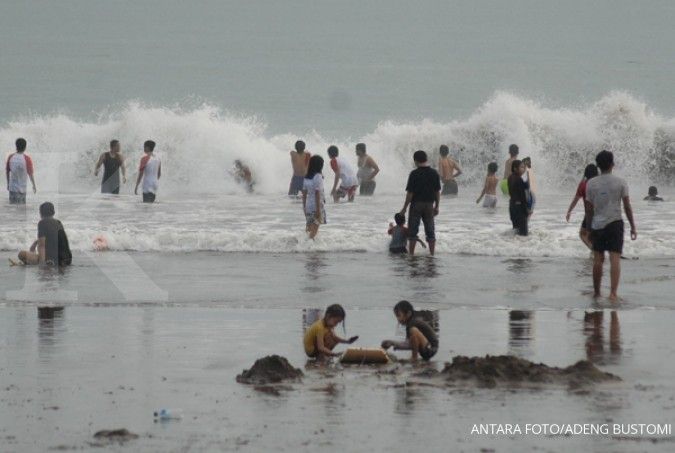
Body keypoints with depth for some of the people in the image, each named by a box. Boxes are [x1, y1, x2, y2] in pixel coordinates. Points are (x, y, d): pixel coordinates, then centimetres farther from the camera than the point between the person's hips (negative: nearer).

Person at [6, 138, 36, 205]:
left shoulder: (10, 158, -3)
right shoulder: (27, 158, -15)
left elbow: (7, 172, 6)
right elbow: (30, 174, -12)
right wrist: (34, 186, 0)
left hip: (12, 187, 3)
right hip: (22, 188, -3)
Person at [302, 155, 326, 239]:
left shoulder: (306, 177, 7)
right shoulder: (318, 177, -14)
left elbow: (304, 194, 11)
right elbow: (317, 194, -17)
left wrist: (304, 207, 18)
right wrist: (318, 209, -16)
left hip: (308, 205, 7)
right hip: (316, 205, -7)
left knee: (310, 227, 13)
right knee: (314, 228, -4)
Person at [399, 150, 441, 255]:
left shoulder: (414, 174, -13)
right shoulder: (434, 173, -1)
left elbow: (410, 193, -12)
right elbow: (437, 192, 3)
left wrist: (404, 208, -4)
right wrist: (436, 206, 13)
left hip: (416, 205, -3)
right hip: (429, 205, 4)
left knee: (413, 231, 4)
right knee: (430, 231, 9)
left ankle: (411, 254, 3)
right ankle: (432, 254, 7)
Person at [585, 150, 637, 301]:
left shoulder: (591, 184, 0)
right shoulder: (620, 182, -4)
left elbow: (589, 209, 2)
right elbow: (627, 207, -3)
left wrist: (589, 227, 12)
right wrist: (633, 227, 5)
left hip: (597, 225, 2)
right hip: (615, 223, -2)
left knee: (598, 259, 12)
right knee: (615, 259, -6)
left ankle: (596, 292, 21)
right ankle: (613, 293, -18)